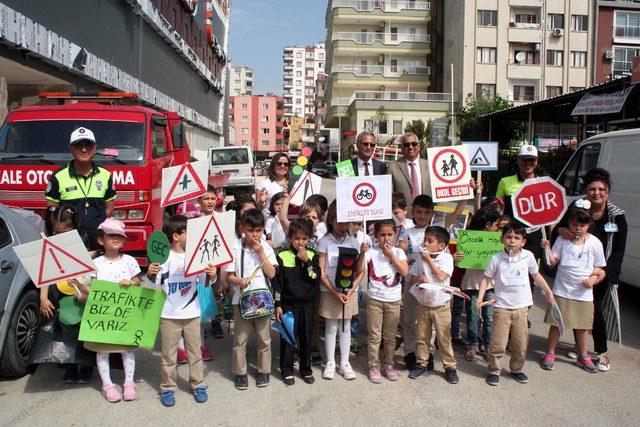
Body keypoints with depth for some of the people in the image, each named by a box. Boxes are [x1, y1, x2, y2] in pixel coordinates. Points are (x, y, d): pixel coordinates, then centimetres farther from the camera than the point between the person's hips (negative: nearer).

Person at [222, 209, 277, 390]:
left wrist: (261, 253, -14)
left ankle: (264, 371, 27)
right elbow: (228, 276, -4)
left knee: (264, 338, 11)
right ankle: (240, 373, 22)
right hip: (241, 299, -1)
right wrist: (239, 281, -24)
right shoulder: (235, 248, -5)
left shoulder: (266, 248, -1)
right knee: (240, 338, 7)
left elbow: (271, 274, -7)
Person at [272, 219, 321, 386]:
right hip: (288, 303, -2)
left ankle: (306, 369, 26)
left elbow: (315, 278, -8)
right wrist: (278, 305, -6)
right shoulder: (282, 257, -4)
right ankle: (286, 369, 20)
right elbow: (277, 283, -3)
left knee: (306, 337, 11)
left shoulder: (312, 256, 2)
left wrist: (307, 261, -18)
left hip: (307, 303, 2)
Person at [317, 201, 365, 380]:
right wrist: (335, 293, -14)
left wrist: (351, 290, -11)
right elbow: (321, 272, -8)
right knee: (331, 328, 7)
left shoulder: (353, 242, 2)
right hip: (329, 292, -2)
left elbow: (360, 271, 2)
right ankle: (330, 363, 21)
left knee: (345, 327, 11)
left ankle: (345, 363, 23)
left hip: (349, 292, 2)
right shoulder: (324, 242, -5)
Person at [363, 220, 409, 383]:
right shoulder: (371, 251, -5)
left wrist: (391, 255, -13)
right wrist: (362, 253, -31)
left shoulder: (398, 252, 1)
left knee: (390, 336, 13)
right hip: (375, 299, -2)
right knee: (374, 335, 4)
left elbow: (405, 272, -11)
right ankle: (373, 366, 14)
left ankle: (388, 364, 26)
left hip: (393, 300, 2)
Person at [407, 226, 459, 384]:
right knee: (421, 336, 11)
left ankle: (450, 366, 17)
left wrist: (428, 260, -17)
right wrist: (418, 278, -20)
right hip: (422, 304, 3)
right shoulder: (421, 258, 0)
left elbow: (441, 277, -22)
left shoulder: (446, 258, -9)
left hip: (441, 305, -3)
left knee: (444, 338, 4)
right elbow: (410, 280, 3)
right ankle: (421, 363, 25)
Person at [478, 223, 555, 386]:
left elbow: (536, 275, 16)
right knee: (498, 342, -2)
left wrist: (548, 291, 19)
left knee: (521, 342, 10)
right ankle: (494, 371, 16)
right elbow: (486, 278, -1)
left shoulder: (528, 256, -1)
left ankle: (516, 369, 30)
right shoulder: (497, 258, -8)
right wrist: (480, 297, -12)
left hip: (521, 306, 3)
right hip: (502, 307, -3)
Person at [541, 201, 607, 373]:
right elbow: (553, 262, -3)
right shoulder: (562, 239, -3)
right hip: (562, 290, -1)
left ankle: (583, 356, 32)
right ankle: (550, 353, 22)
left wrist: (593, 280, -13)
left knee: (582, 326, 12)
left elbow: (600, 269, 4)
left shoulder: (594, 243, -2)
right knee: (556, 323, 6)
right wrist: (546, 247, -18)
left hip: (584, 293, 1)